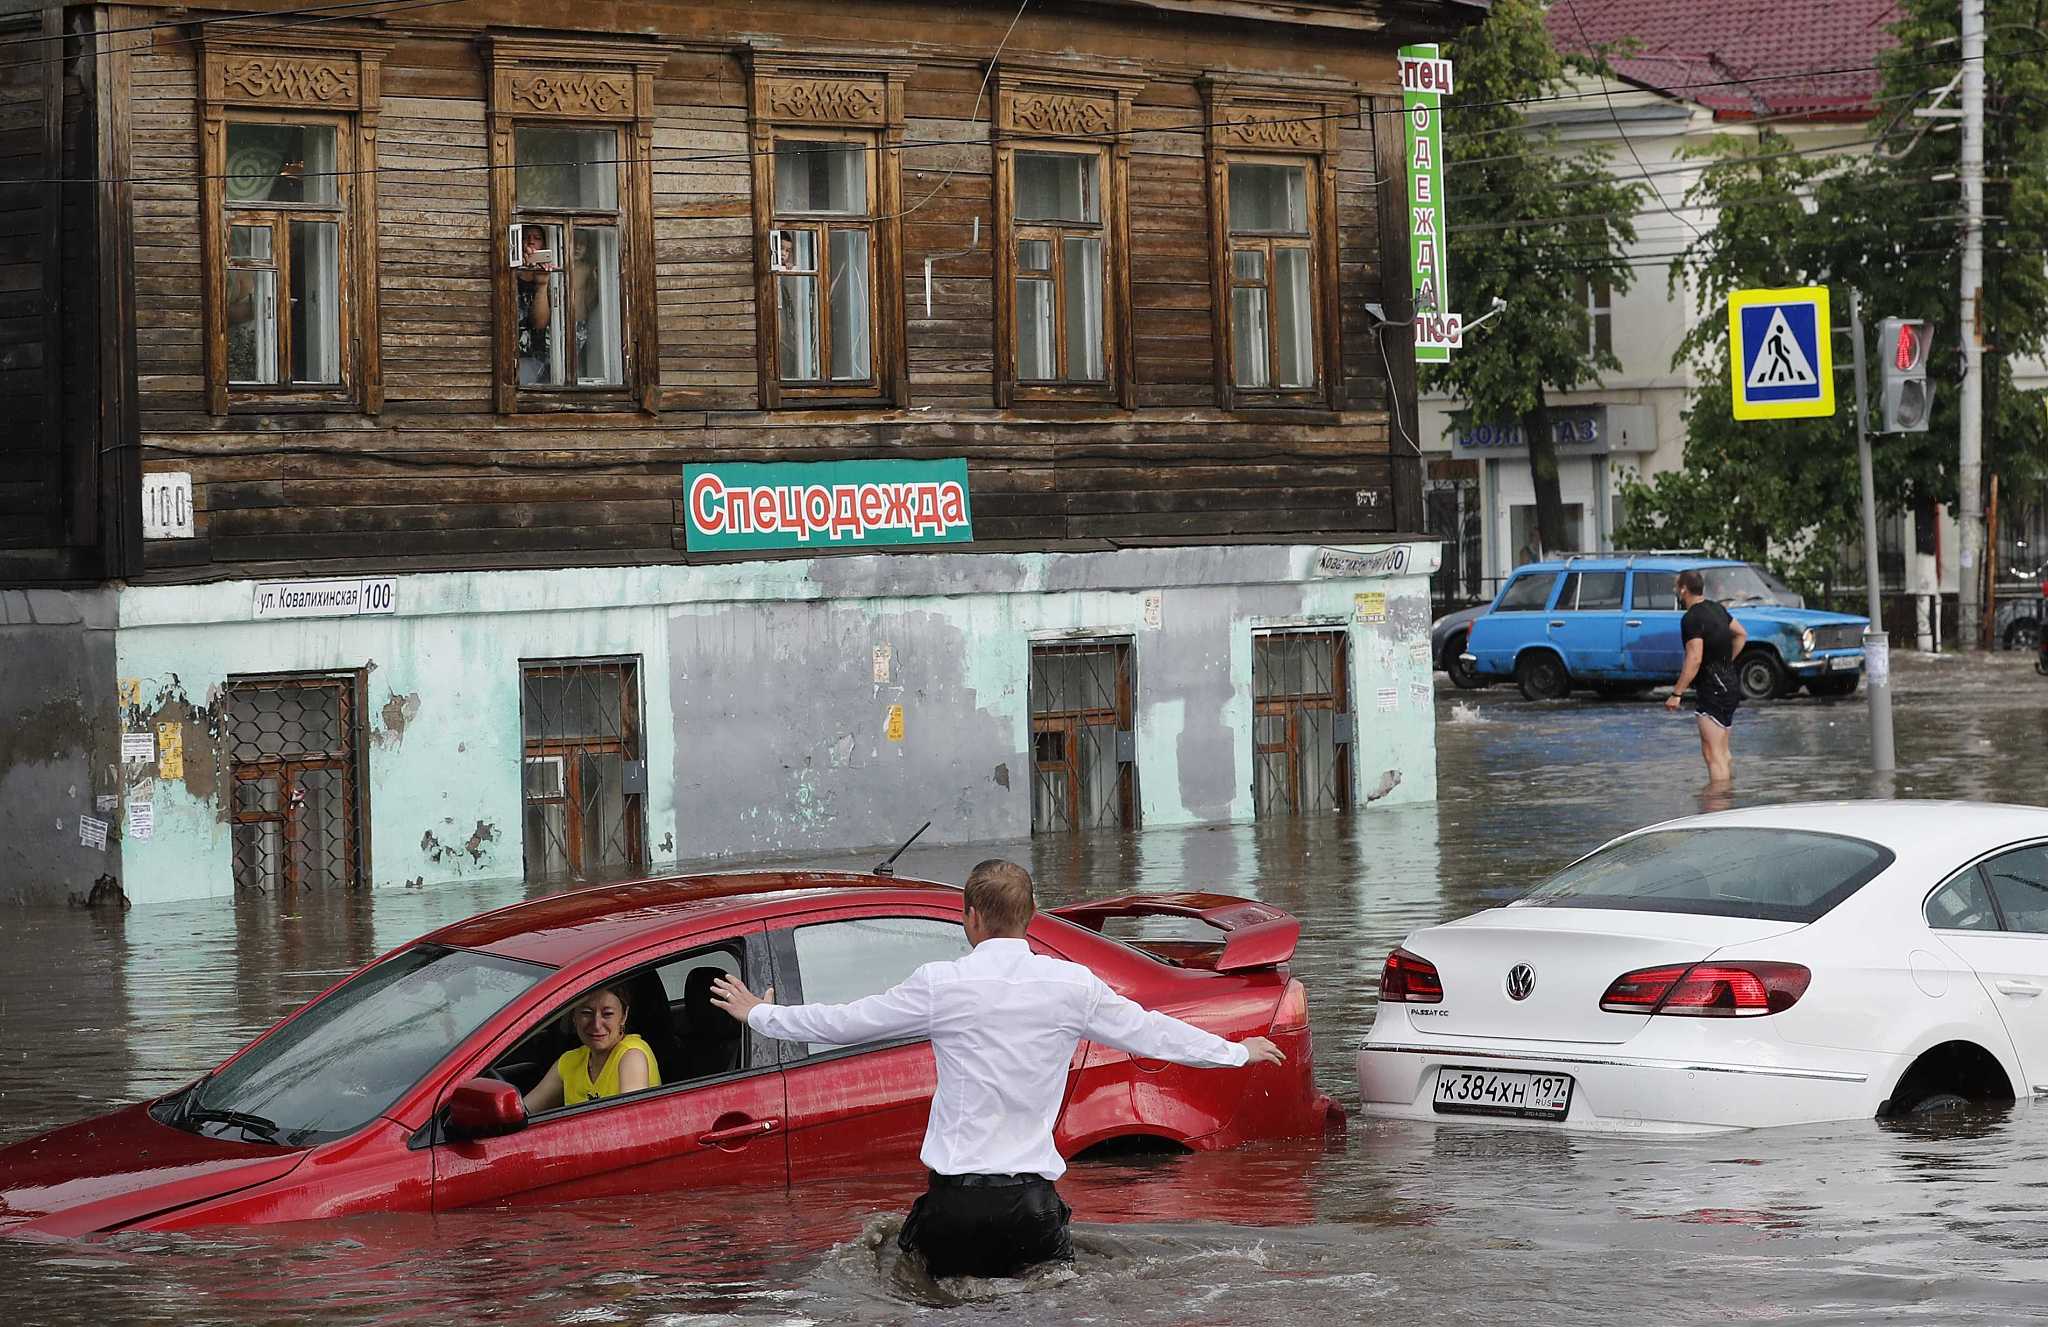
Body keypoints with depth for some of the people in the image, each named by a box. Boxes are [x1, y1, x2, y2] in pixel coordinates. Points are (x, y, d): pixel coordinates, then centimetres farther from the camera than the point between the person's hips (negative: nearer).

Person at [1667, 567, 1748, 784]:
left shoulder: (1692, 618, -18)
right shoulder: (1716, 608, 11)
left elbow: (1694, 659, -25)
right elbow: (1741, 634, 23)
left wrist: (1676, 694, -23)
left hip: (1714, 690, -10)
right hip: (1730, 684, 10)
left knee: (1713, 753, -12)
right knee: (1722, 750, 19)